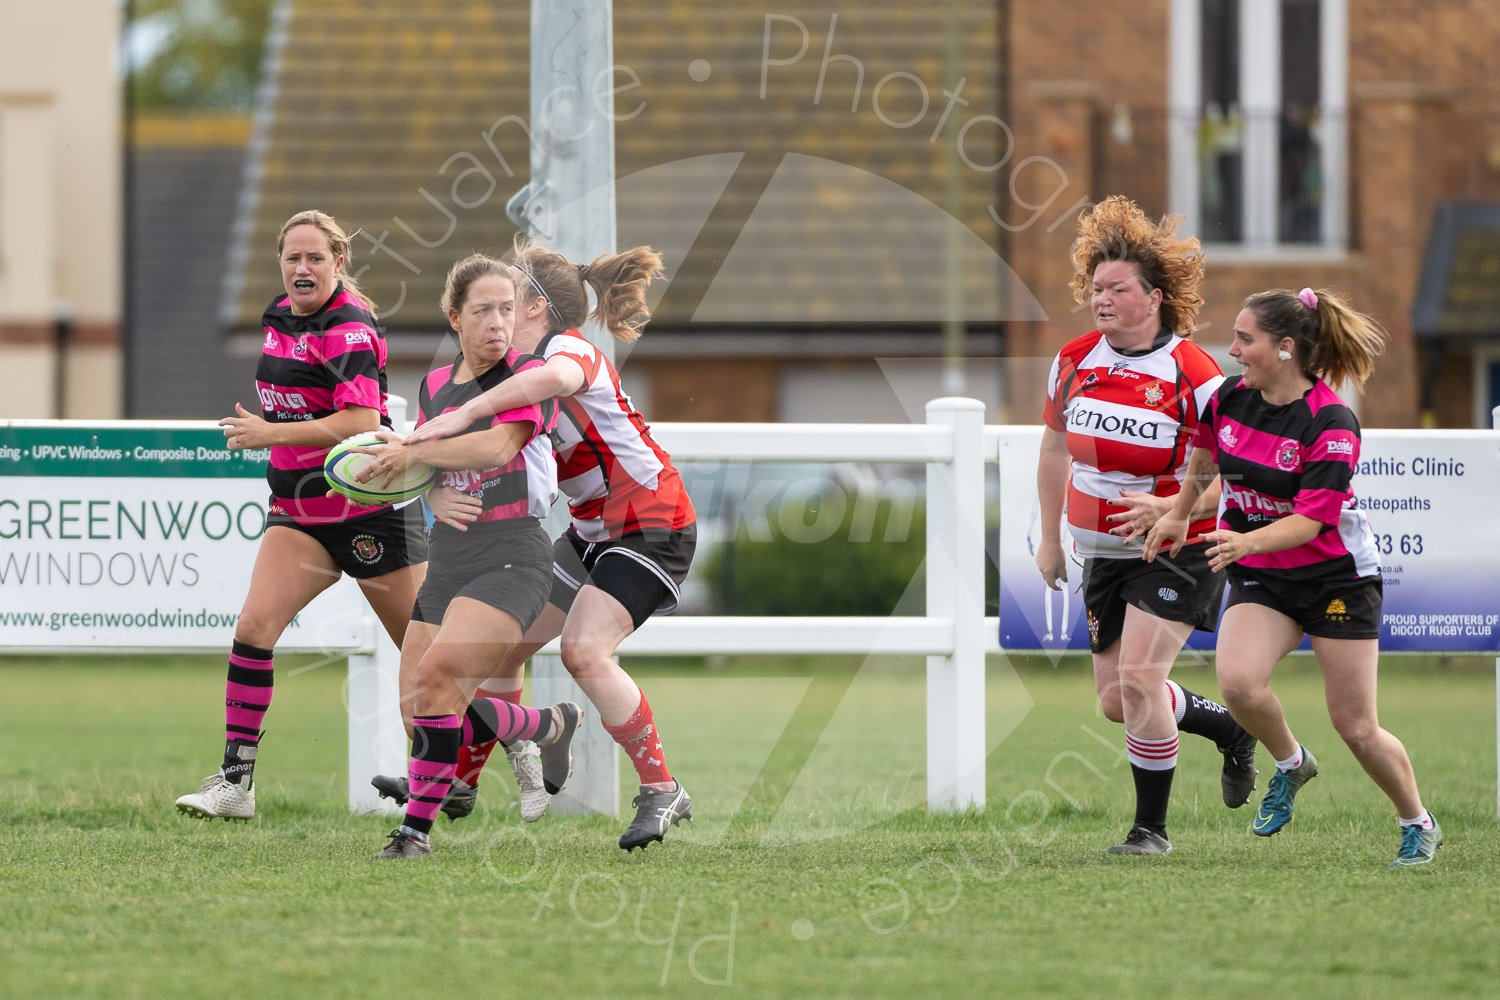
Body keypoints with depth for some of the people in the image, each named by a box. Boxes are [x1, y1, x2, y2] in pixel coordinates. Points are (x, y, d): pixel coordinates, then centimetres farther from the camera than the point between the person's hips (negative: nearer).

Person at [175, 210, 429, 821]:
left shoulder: (348, 330, -17)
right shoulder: (280, 318, 9)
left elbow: (362, 423, -26)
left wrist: (271, 432, -24)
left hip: (369, 511, -7)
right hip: (298, 512, 7)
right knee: (254, 626, -12)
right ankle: (235, 783, -12)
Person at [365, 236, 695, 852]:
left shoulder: (569, 347, -20)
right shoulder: (512, 375, 9)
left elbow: (557, 376, -46)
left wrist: (463, 414, -48)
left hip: (653, 528, -10)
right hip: (592, 533, 10)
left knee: (584, 650, -25)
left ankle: (661, 791, -16)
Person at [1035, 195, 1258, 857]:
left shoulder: (1193, 376, -18)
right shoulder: (1074, 362, 0)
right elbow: (1056, 446, 15)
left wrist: (1170, 509, -27)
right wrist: (1050, 539, 17)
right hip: (1105, 553, 7)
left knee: (1138, 679, -18)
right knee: (1117, 701, 9)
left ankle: (1151, 828, -3)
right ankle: (1232, 731, 35)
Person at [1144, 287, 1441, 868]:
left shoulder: (1331, 424, -22)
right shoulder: (1231, 399, -4)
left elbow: (1310, 520, -24)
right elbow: (1207, 453, 20)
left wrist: (1249, 540, -40)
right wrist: (1179, 515, 26)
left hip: (1336, 576, -5)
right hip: (1259, 579, 5)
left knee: (1356, 728, -2)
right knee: (1238, 682, -24)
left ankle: (1418, 826, 22)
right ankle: (1290, 764, 7)